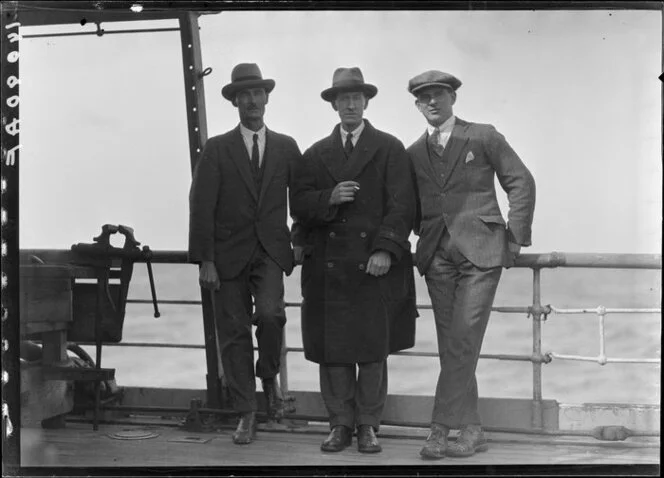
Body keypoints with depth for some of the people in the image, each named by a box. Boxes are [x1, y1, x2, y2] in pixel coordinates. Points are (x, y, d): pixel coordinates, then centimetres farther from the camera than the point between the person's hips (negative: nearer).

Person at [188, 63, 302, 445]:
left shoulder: (286, 147, 8)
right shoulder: (217, 149, 3)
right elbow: (201, 206, -3)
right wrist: (205, 260, -9)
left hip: (271, 251, 0)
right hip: (229, 253, 0)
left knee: (270, 313, -24)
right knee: (234, 332, 1)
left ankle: (269, 376, 6)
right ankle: (246, 414, 12)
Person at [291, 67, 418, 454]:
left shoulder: (390, 149, 5)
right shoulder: (316, 154, 13)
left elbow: (401, 206, -3)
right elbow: (299, 206, 7)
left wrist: (385, 249, -15)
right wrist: (328, 199, -12)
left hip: (375, 266, -2)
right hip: (328, 267, 2)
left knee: (373, 349, 2)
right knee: (332, 349, 3)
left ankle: (369, 425, 13)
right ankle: (341, 424, 14)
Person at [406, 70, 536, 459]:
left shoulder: (483, 137, 3)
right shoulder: (414, 153, 13)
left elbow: (521, 183, 3)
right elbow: (410, 207, 18)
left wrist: (516, 237, -1)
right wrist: (423, 238, 5)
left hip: (480, 251, -4)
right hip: (437, 255, 4)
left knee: (462, 340, -11)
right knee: (451, 345, 3)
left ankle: (442, 427, -6)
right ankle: (470, 430, 10)